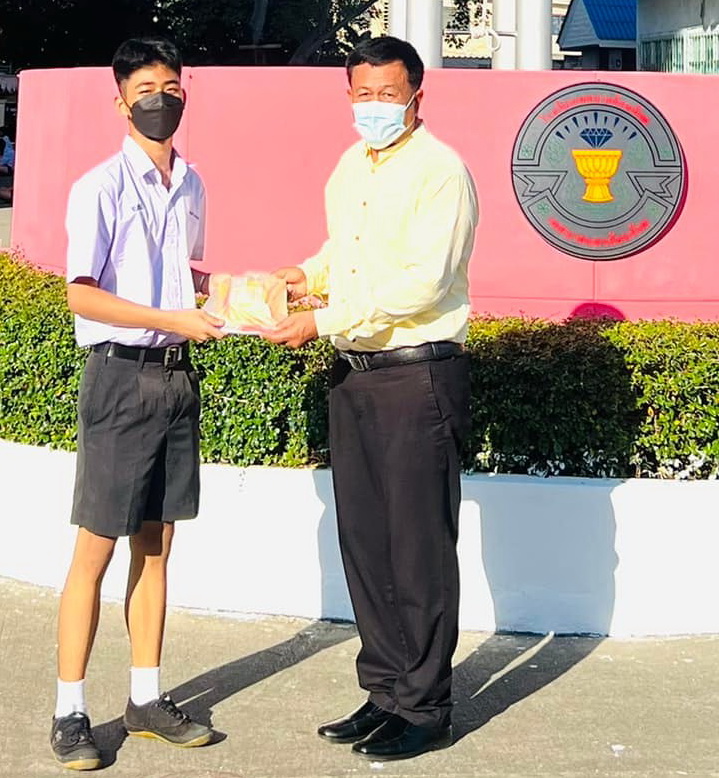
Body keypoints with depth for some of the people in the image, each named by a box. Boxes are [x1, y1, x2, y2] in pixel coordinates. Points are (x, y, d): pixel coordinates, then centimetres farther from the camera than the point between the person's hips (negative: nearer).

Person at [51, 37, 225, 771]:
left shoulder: (190, 185, 10)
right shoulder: (100, 188, -10)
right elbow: (82, 295, -14)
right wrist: (170, 318, -20)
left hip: (176, 375, 6)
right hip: (120, 376, -6)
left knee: (156, 544, 11)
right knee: (96, 549, -2)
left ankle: (146, 698, 22)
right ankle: (69, 713, 8)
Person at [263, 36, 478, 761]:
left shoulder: (439, 171, -11)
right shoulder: (349, 168, 14)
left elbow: (422, 283, -20)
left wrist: (325, 320, -18)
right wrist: (310, 274, 8)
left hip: (418, 378, -8)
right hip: (353, 375, 8)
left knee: (419, 549, -1)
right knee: (363, 539, 12)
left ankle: (424, 709, 11)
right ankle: (386, 689, 24)